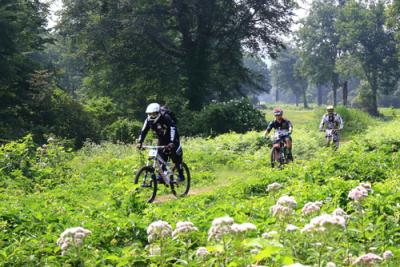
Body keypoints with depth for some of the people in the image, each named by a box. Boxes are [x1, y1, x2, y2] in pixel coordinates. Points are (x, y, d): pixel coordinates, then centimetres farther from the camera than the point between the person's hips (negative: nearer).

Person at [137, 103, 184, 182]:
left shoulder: (166, 117, -30)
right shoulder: (149, 120, -15)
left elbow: (173, 129, -38)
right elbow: (143, 131, -15)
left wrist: (172, 143, -48)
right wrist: (140, 142, -28)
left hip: (172, 140, -5)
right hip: (162, 140, 5)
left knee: (176, 157, -9)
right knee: (161, 158, -3)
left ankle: (181, 175, 2)